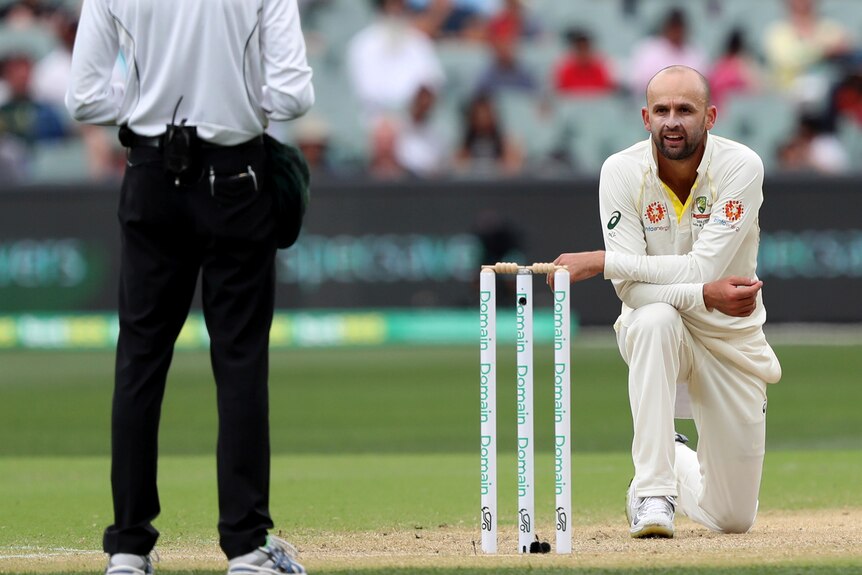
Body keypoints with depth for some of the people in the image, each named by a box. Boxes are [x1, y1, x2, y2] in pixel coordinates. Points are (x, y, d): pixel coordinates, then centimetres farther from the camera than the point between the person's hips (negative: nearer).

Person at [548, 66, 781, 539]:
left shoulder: (741, 167, -20)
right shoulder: (622, 172, -16)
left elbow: (703, 267, -28)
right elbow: (631, 290, -21)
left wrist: (602, 261, -30)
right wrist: (706, 295, -36)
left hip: (733, 338, 0)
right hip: (655, 336, 0)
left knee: (733, 517, 2)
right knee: (655, 319, -40)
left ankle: (676, 463, 39)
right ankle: (653, 490, -30)